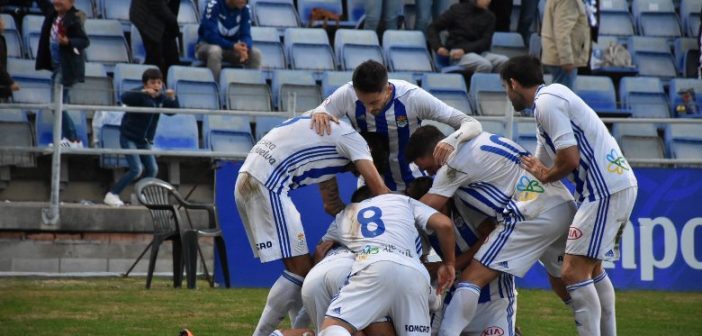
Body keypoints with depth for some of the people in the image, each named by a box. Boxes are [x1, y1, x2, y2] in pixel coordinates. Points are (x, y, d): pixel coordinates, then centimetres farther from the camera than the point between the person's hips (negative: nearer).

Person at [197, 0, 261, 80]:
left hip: (232, 48, 4)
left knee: (255, 54, -19)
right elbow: (211, 35, -25)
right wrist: (232, 46, -36)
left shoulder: (245, 9, -6)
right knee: (215, 50, -38)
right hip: (207, 45, -4)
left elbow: (246, 35, -9)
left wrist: (245, 48, -33)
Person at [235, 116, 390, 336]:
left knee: (300, 267, 13)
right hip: (267, 185, -10)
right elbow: (380, 191, -6)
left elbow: (332, 204, 31)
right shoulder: (354, 140, 2)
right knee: (300, 268, -8)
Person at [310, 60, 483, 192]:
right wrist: (318, 114, -36)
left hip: (412, 185, -1)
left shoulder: (413, 97, -26)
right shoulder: (347, 94, -23)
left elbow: (472, 125, -24)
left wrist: (451, 140, -47)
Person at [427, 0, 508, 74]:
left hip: (480, 52, 4)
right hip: (457, 55, -4)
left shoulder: (489, 16, 9)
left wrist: (464, 50, -16)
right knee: (485, 64, -34)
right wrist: (438, 47, -10)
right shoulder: (458, 10, 2)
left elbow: (486, 41, -1)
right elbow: (433, 27, 7)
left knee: (504, 61, -27)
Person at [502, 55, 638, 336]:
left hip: (605, 190, -11)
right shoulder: (552, 97, 22)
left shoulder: (546, 102, -10)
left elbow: (570, 159, -16)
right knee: (592, 269, 22)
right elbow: (540, 166, 30)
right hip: (619, 185, 11)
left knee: (574, 271, -13)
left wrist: (545, 176, 1)